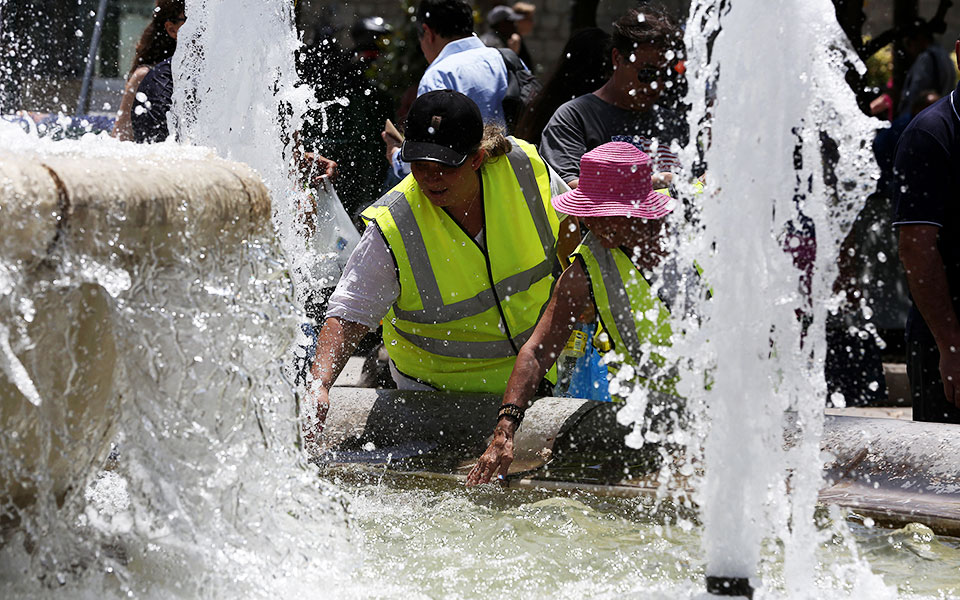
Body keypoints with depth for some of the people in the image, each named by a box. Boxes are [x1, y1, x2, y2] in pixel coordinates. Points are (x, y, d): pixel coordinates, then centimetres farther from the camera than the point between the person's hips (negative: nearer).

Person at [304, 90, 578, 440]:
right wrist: (320, 386, -45)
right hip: (434, 389, -3)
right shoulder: (392, 229, -28)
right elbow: (347, 317, -29)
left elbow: (565, 224, 4)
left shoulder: (523, 167, -19)